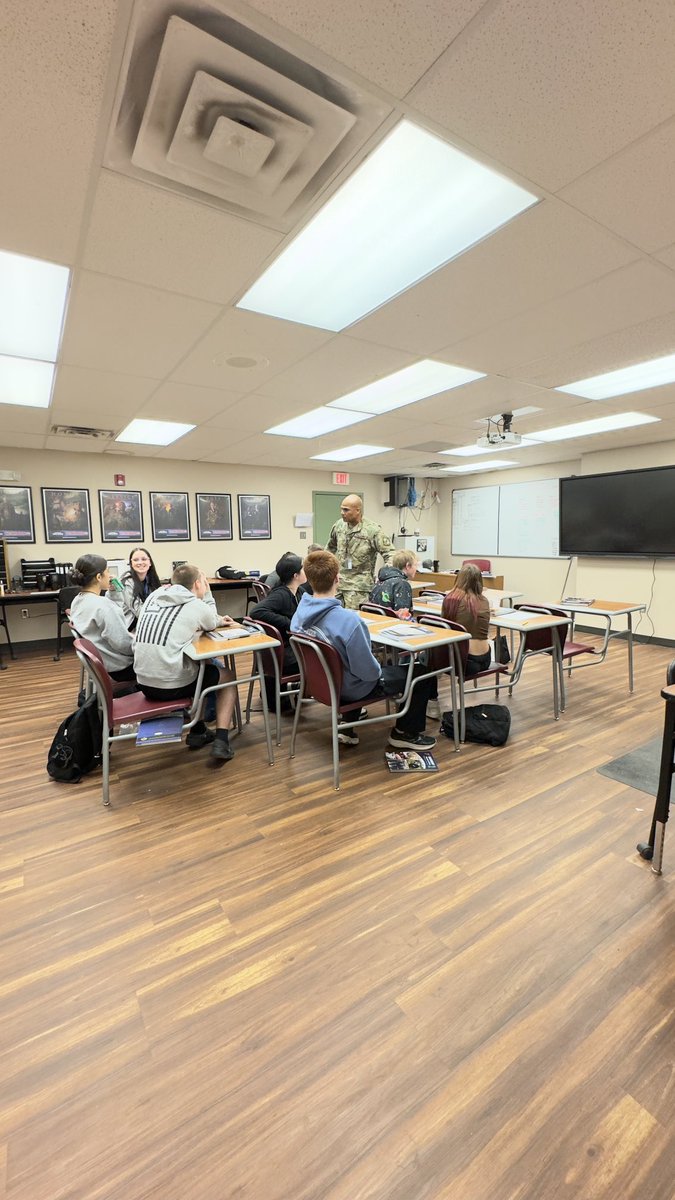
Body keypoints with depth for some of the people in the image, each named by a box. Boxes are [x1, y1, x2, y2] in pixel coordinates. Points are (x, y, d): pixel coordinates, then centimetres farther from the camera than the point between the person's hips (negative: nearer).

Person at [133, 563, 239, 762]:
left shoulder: (154, 596, 9)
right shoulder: (197, 606, -7)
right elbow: (210, 623, 16)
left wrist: (219, 621, 25)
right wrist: (206, 590, 16)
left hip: (144, 683, 7)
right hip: (172, 684, -6)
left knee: (200, 665, 32)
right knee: (227, 675, 18)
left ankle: (198, 731, 33)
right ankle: (221, 741, 8)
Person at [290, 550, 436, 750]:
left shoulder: (299, 614, -11)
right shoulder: (348, 620, -35)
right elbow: (369, 672, -28)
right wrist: (378, 669, -5)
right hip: (353, 688, -7)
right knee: (421, 673, 9)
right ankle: (405, 733, 22)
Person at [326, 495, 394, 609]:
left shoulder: (373, 530, -10)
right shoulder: (339, 525, 7)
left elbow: (389, 553, -8)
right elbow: (330, 547, 26)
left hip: (359, 586, -5)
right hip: (336, 582, 6)